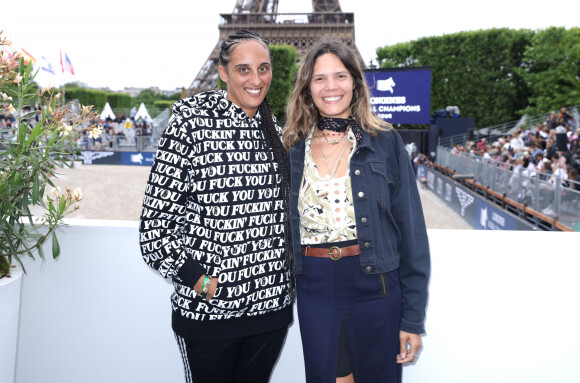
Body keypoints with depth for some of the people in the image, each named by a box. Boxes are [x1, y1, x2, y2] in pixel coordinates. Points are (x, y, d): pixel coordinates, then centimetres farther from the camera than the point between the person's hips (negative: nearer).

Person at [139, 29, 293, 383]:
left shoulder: (276, 130, 8)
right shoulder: (193, 119, -9)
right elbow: (156, 222, -11)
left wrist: (290, 280, 10)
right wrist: (201, 281, -14)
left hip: (272, 302, 5)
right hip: (209, 309, -4)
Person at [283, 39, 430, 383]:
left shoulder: (385, 143, -4)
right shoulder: (293, 149, 2)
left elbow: (412, 232, -4)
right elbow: (285, 227, 9)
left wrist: (413, 318, -6)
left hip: (375, 289, -1)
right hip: (314, 290, 2)